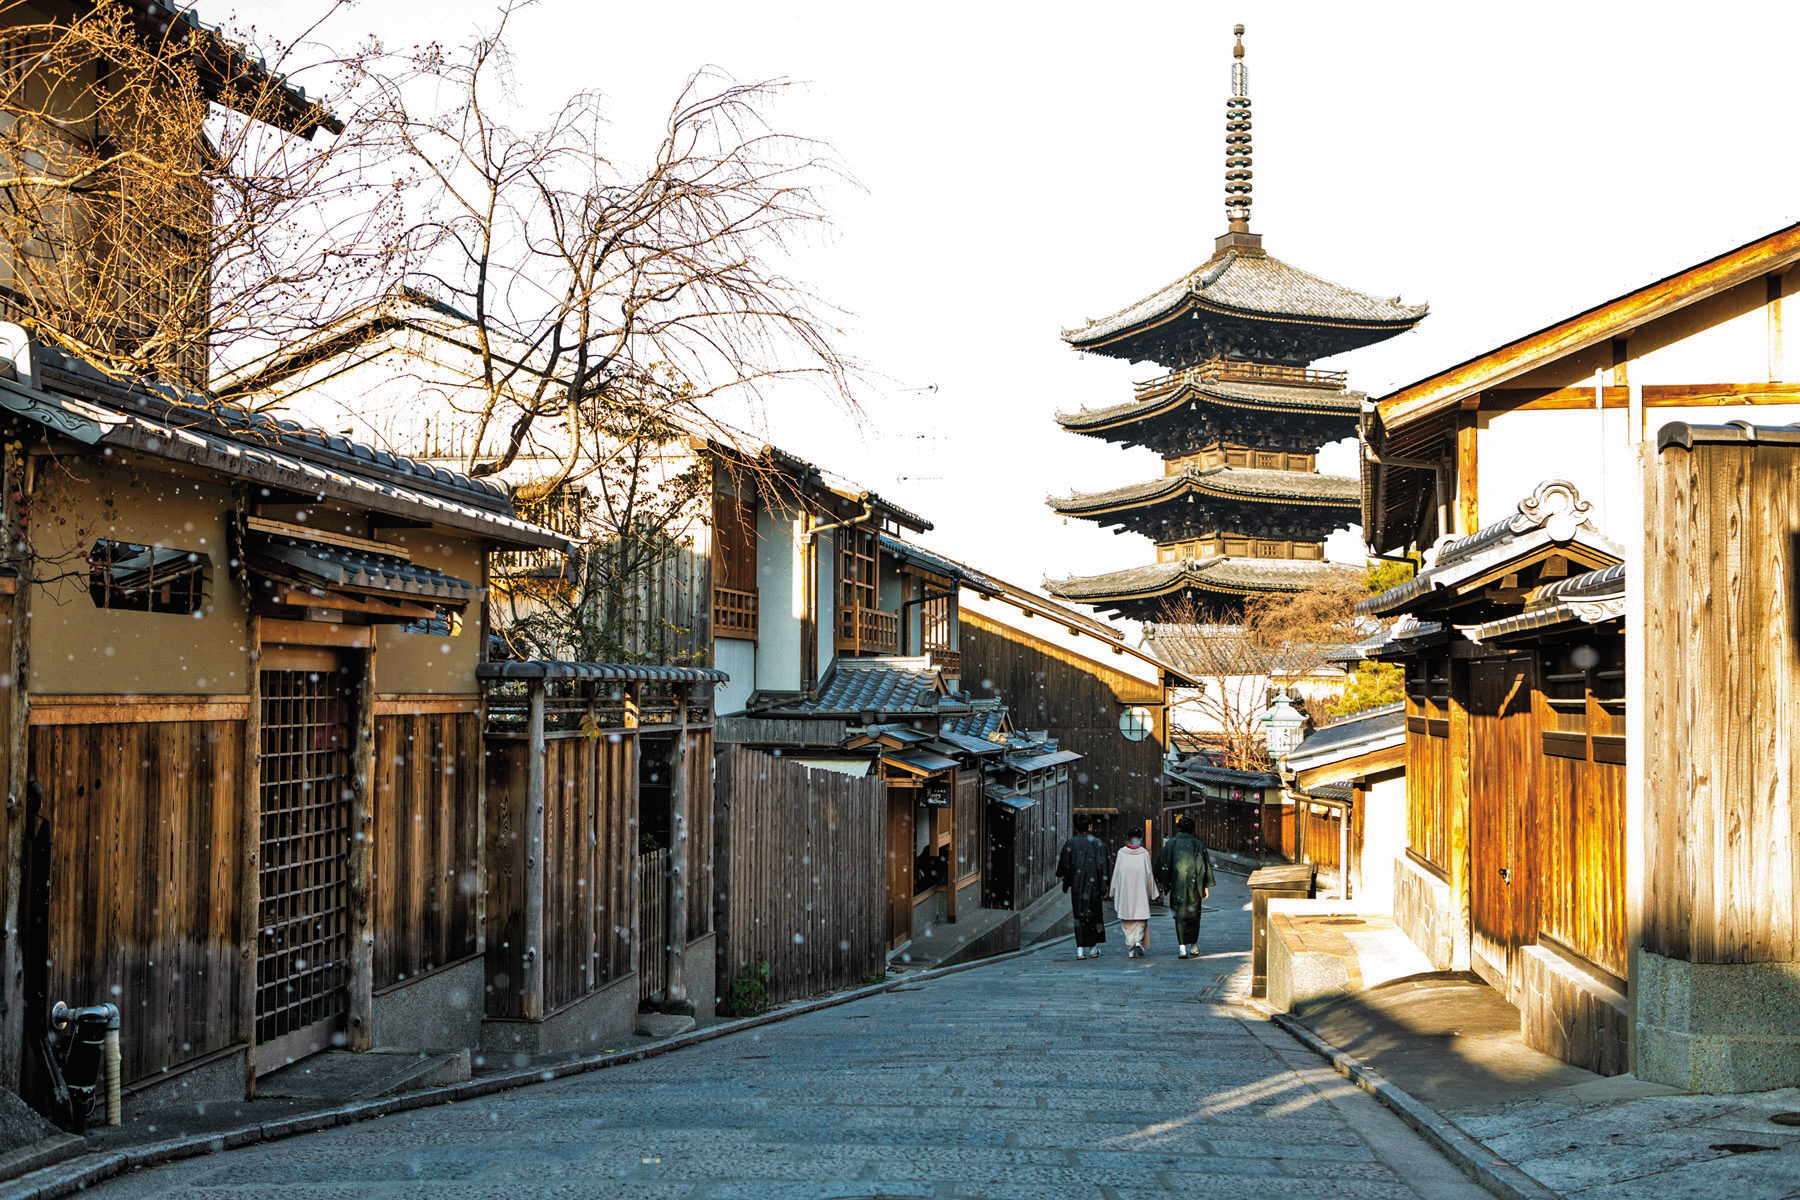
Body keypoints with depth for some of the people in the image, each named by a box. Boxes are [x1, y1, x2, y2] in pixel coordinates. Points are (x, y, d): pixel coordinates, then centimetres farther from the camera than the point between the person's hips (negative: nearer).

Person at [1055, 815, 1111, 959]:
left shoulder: (1070, 844, 0)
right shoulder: (1098, 844, -4)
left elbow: (1064, 866, 2)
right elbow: (1103, 867, -6)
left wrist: (1066, 884, 15)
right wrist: (1104, 888, -3)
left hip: (1076, 885, 1)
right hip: (1093, 885, -1)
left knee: (1079, 916, 6)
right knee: (1094, 914, 11)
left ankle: (1080, 949, -3)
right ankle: (1093, 948, 16)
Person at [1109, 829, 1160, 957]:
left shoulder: (1121, 852, -2)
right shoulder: (1144, 853, -4)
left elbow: (1116, 872, 1)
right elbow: (1149, 874, 0)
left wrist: (1115, 892, 10)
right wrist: (1151, 892, 9)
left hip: (1124, 890, 1)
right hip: (1140, 890, -1)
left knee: (1126, 919, 6)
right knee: (1140, 918, 6)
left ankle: (1130, 948, 3)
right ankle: (1138, 941, -16)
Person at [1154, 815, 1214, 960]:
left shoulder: (1170, 844, -1)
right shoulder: (1198, 844, -2)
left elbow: (1162, 863, 2)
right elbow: (1204, 864, -3)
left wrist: (1160, 881, 14)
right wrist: (1206, 885, 3)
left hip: (1176, 884, 0)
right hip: (1193, 885, 0)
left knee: (1180, 915, 2)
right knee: (1193, 914, 15)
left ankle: (1182, 947, -11)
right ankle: (1193, 946, 23)